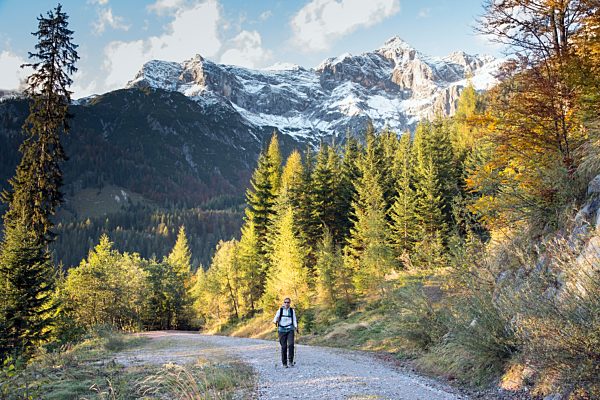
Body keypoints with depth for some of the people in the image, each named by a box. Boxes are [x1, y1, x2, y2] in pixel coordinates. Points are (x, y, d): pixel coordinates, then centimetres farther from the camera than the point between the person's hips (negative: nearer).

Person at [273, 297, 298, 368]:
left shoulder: (292, 310, 7)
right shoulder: (280, 310, 3)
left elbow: (294, 320, 5)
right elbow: (276, 318, -4)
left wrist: (296, 326, -13)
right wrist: (275, 321, -27)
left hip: (290, 329, 1)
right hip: (282, 330, 0)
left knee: (291, 344, -18)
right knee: (284, 346, -2)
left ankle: (290, 361, -6)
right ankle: (284, 363, 10)